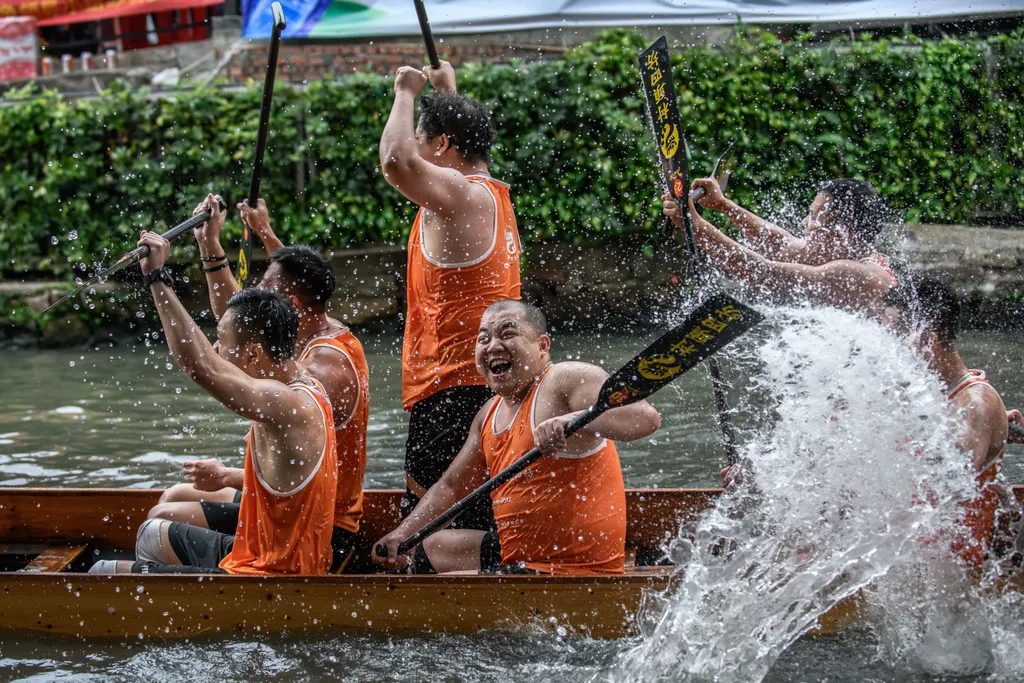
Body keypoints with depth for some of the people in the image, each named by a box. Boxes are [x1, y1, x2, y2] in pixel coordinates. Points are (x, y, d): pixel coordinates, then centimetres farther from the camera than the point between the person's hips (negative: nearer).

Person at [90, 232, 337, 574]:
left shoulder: (287, 404, -26)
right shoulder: (301, 386, 3)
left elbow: (198, 363, -37)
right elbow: (237, 319, 19)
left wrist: (157, 276, -32)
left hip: (267, 574, -10)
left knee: (104, 573, -6)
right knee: (153, 535, 30)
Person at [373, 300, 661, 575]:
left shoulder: (568, 379, -16)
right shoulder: (490, 415, 12)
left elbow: (646, 417, -34)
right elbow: (450, 487, 22)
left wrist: (571, 420, -49)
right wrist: (402, 535, 8)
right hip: (516, 554, 10)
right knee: (426, 549, 30)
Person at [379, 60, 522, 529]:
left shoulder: (460, 194, -13)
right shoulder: (492, 194, 17)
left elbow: (395, 160, -30)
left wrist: (406, 93, -13)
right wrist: (447, 90, 46)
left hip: (453, 387, -10)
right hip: (490, 384, 10)